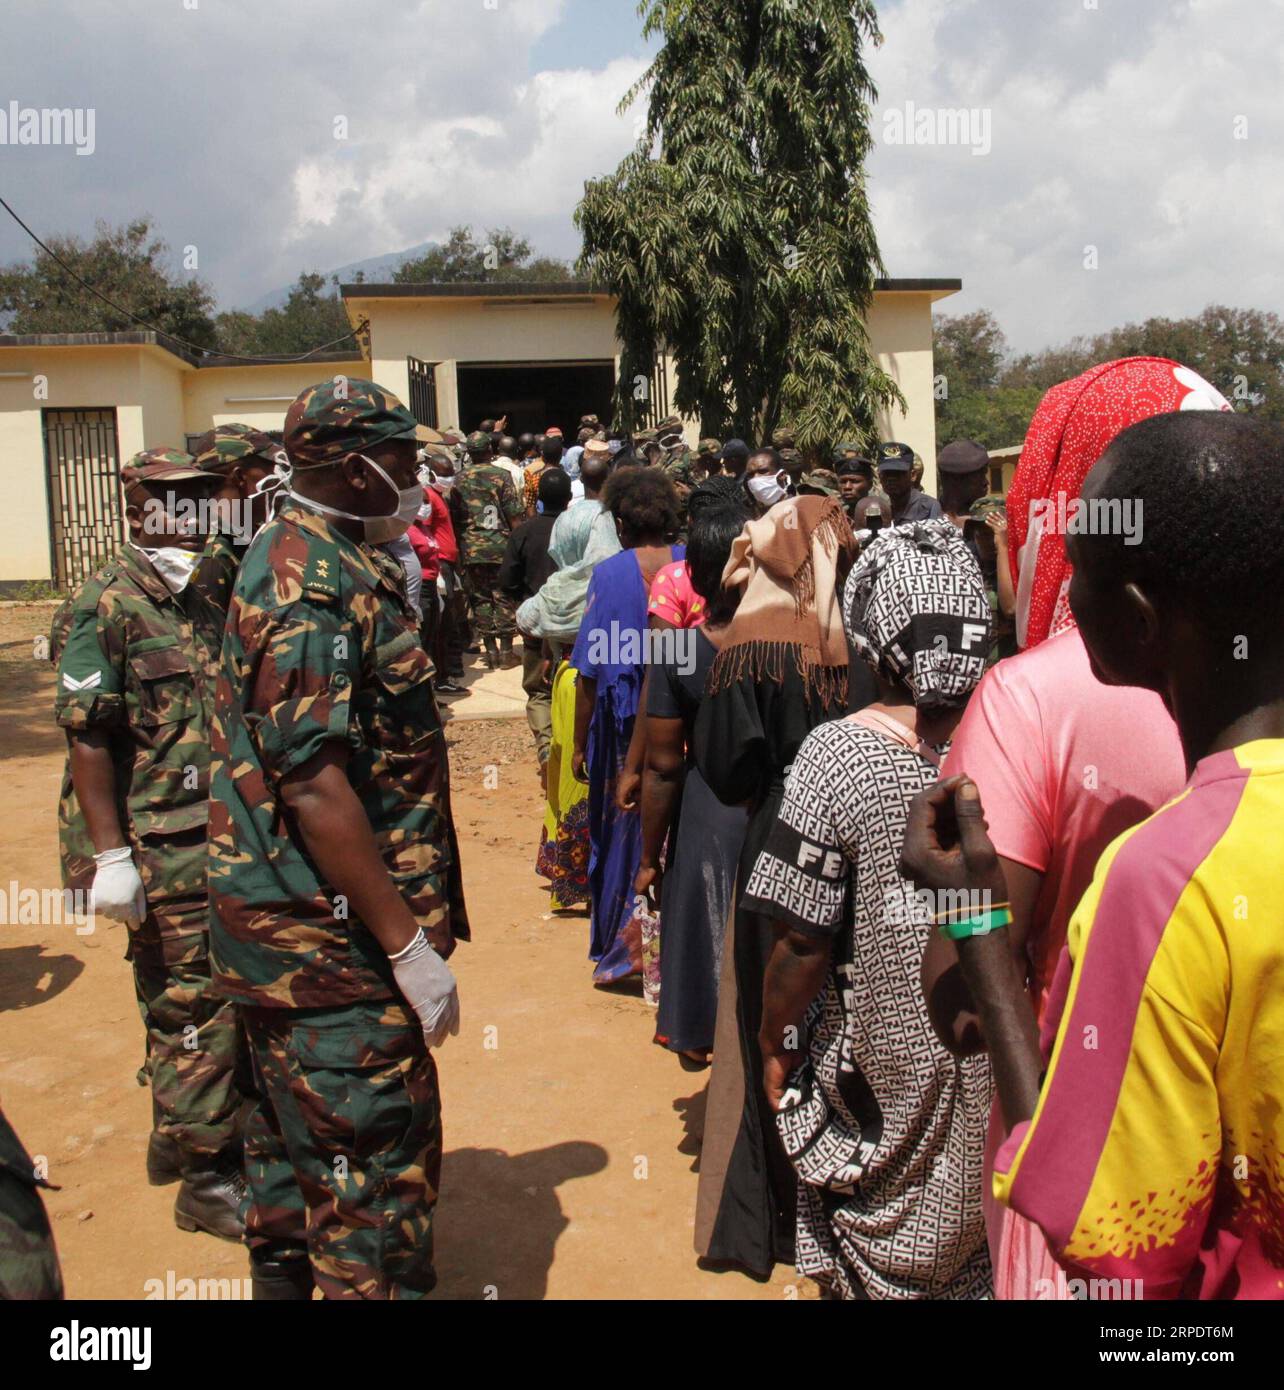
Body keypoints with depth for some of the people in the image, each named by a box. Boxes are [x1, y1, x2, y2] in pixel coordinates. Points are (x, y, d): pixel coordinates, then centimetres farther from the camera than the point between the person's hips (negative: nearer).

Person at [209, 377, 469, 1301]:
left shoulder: (307, 558, 12)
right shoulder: (315, 583, -21)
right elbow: (313, 782, -27)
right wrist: (408, 944, -25)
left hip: (290, 922, 11)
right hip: (331, 933, -11)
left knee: (299, 1131, 24)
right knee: (378, 1154, -1)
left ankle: (284, 1273, 41)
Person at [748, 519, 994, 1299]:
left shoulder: (839, 755, -21)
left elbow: (804, 944, -18)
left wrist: (775, 1043, -1)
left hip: (882, 1074, -3)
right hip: (999, 1074, 4)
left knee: (871, 1265, 19)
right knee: (984, 1261, 25)